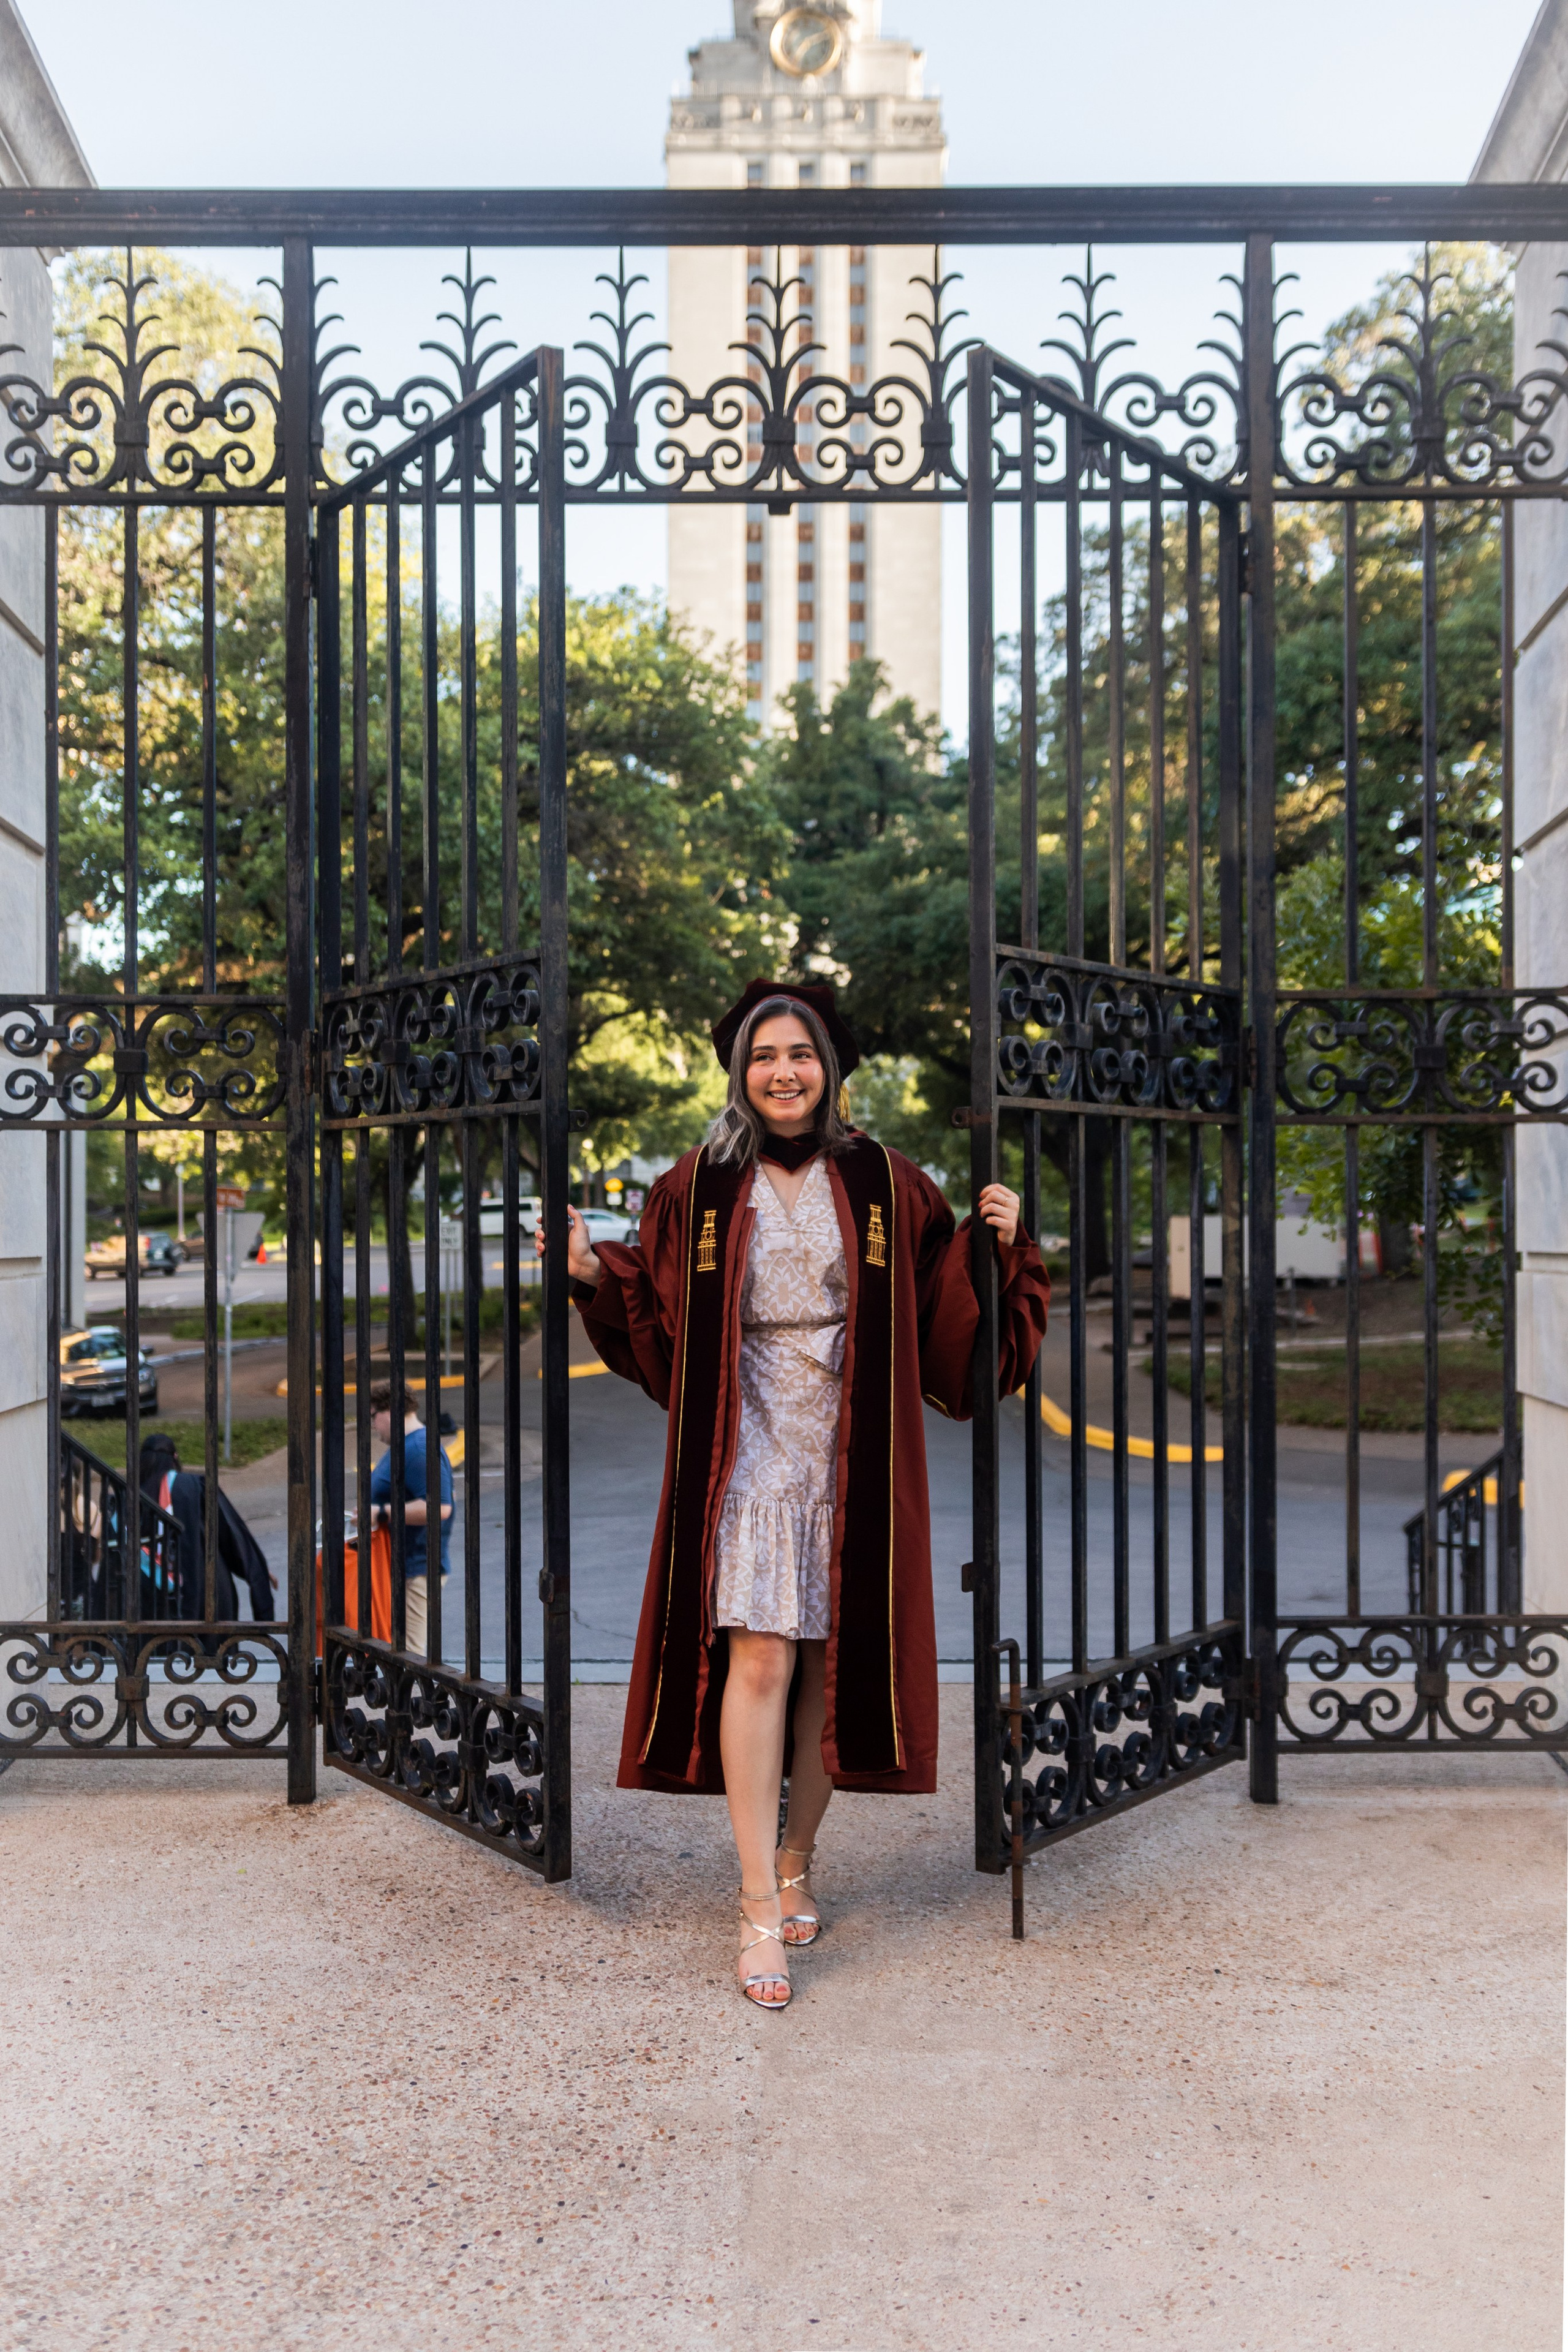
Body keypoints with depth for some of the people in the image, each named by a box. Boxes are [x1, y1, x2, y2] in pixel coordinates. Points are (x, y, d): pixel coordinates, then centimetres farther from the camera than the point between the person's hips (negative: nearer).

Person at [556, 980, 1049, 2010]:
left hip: (852, 1453, 1)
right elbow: (654, 1323, 8)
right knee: (758, 1660, -8)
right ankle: (760, 1909, 2)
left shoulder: (886, 1184, 4)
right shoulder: (699, 1188, 4)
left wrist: (1001, 1248, -11)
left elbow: (949, 1319, 4)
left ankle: (796, 1861, 28)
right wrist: (594, 1272, -8)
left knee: (833, 1662, 8)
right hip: (751, 1451, -1)